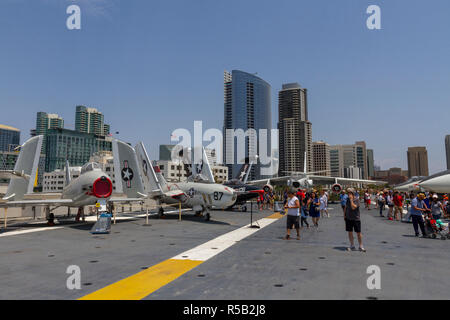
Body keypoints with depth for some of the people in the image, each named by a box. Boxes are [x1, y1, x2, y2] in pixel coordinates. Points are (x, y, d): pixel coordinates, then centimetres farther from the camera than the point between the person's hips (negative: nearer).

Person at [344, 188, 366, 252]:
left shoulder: (356, 200, -12)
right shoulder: (348, 199, 6)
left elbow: (353, 207, -25)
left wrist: (351, 199, -23)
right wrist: (345, 214, 14)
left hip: (356, 218, -5)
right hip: (348, 218, 5)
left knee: (358, 232, 1)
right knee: (350, 232, 6)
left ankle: (361, 246, 14)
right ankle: (352, 246, 16)